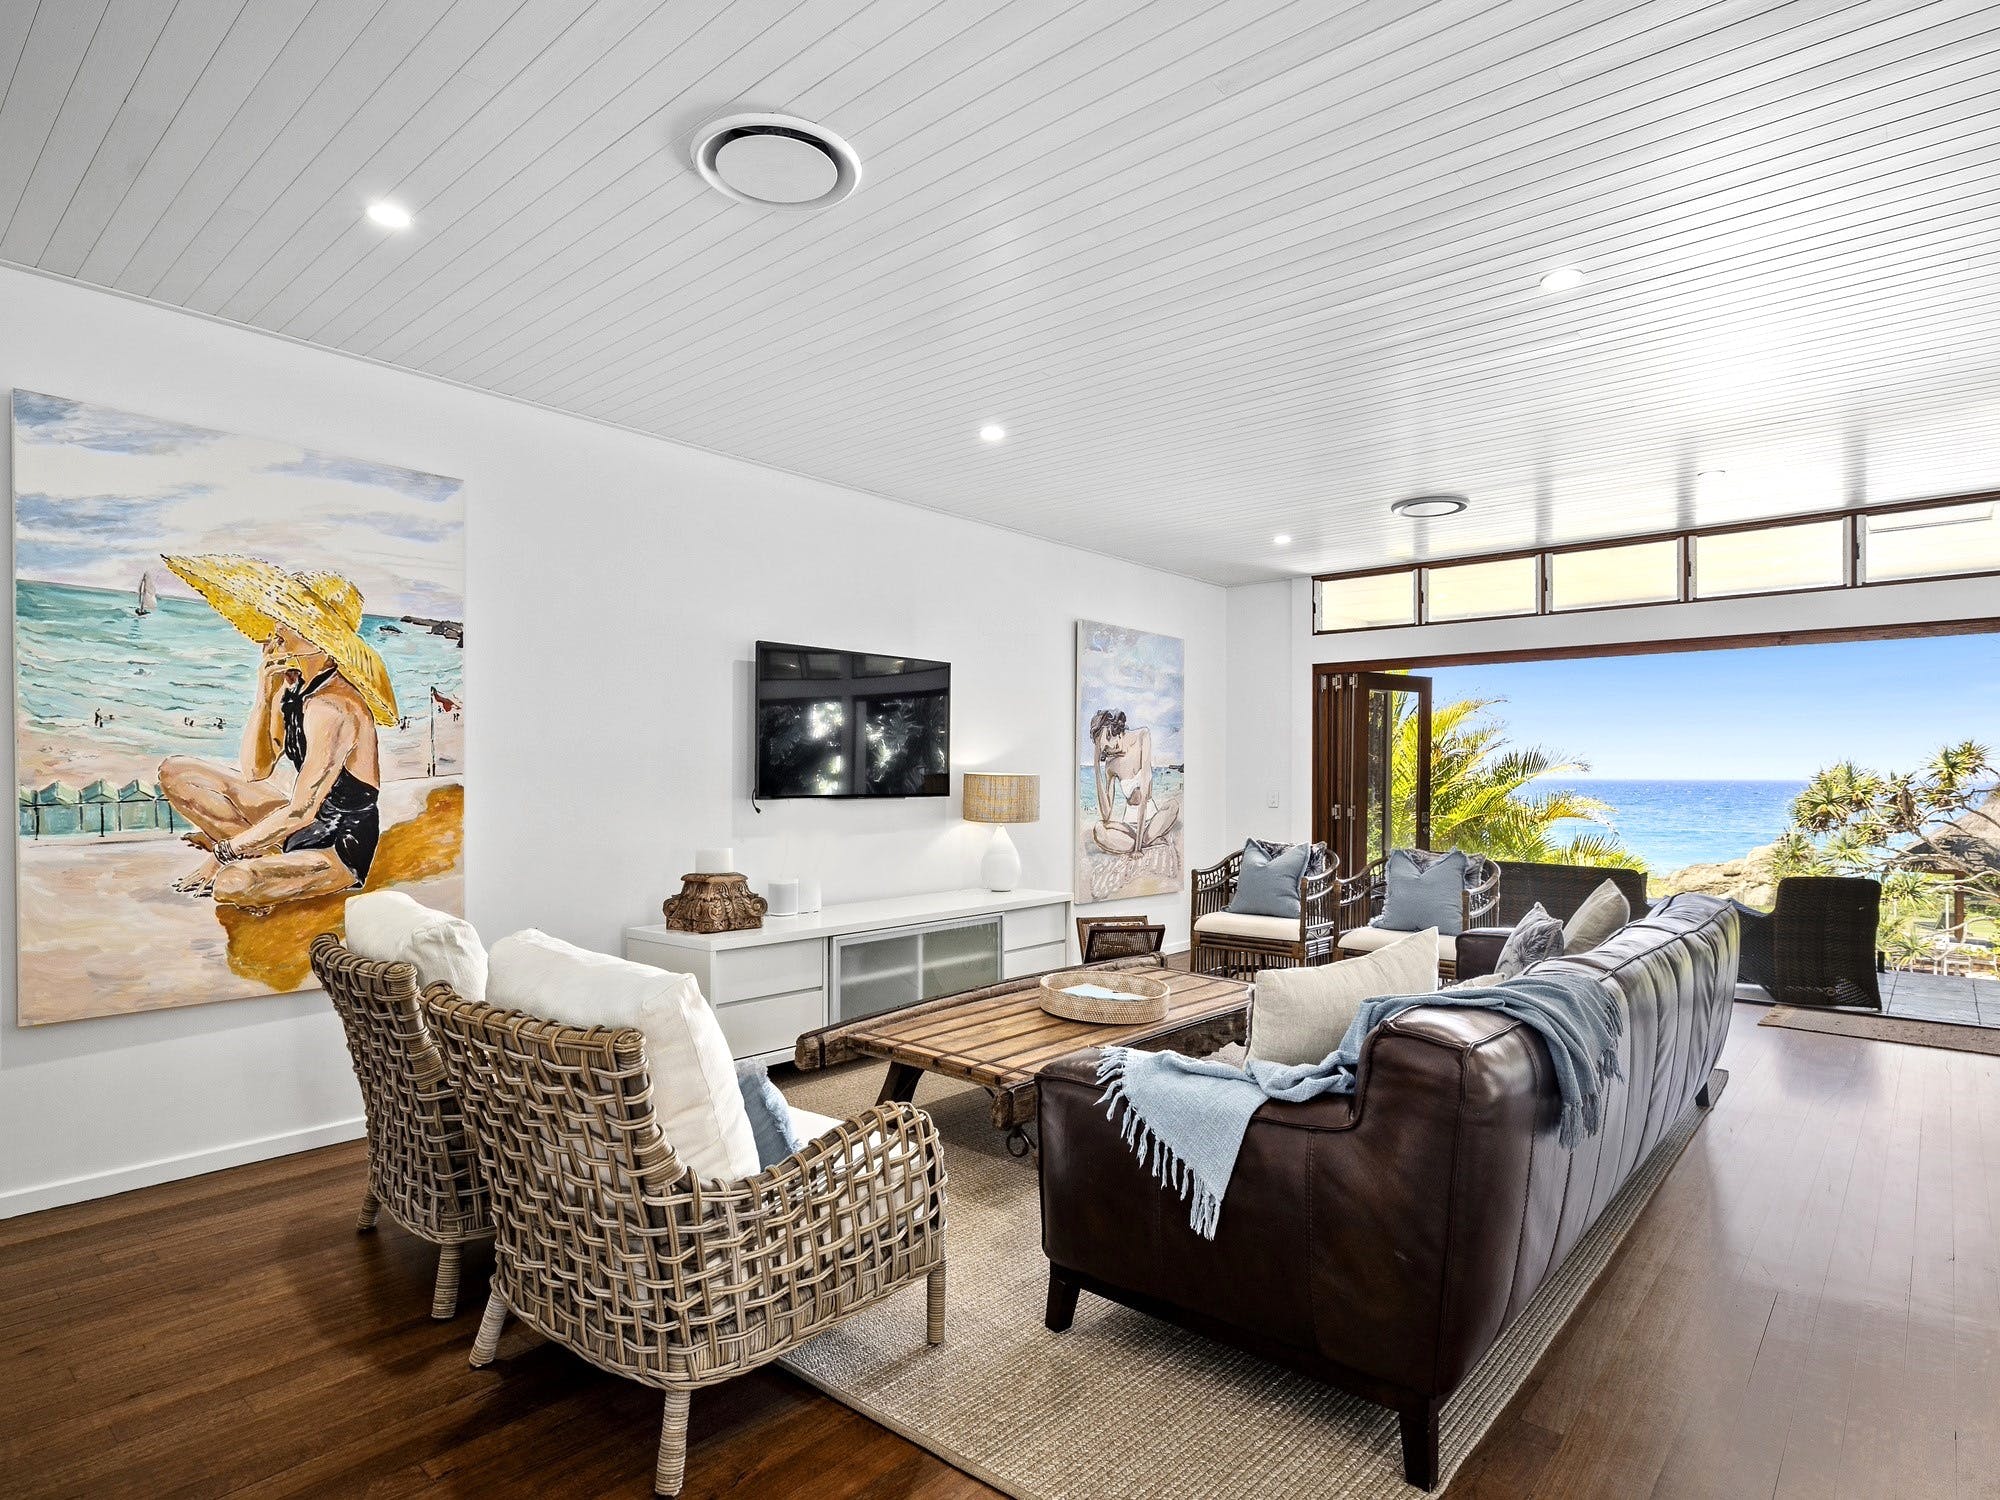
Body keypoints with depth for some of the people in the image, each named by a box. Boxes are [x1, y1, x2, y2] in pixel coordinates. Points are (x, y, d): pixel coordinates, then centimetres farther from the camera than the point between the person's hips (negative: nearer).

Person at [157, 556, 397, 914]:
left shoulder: (333, 708, -26)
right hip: (303, 819, 9)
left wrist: (223, 853, -10)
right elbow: (254, 772, 1)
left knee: (232, 885, -31)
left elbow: (300, 812, -23)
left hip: (340, 847, -9)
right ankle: (267, 855, 3)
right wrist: (264, 694, -8)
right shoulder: (292, 682, -1)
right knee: (175, 772, 10)